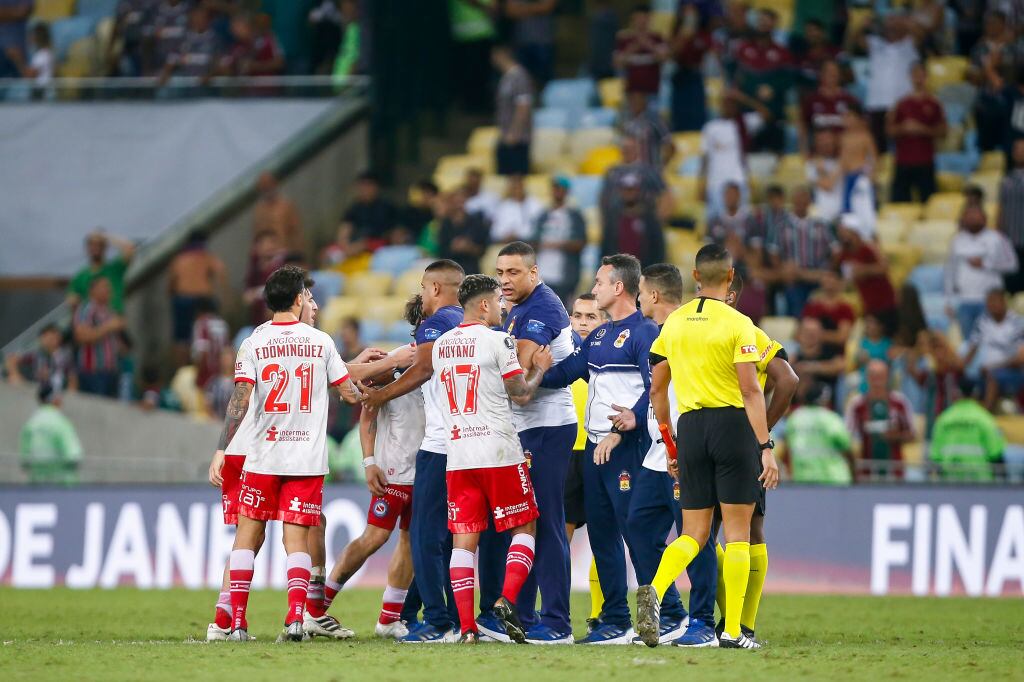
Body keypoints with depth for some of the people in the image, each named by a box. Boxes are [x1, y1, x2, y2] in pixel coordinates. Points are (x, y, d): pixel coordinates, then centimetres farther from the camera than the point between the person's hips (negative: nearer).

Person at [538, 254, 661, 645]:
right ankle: (616, 622, 15)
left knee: (635, 532, -10)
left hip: (625, 447, -9)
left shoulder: (643, 333, -9)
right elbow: (562, 373, 20)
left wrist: (633, 419, -27)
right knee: (601, 535, 10)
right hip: (595, 446, 9)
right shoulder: (599, 337, 19)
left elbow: (657, 387, -18)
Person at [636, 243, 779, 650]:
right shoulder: (737, 324, -6)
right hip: (732, 423, -4)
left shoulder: (673, 323, 9)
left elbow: (656, 389, 13)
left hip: (690, 426, 4)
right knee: (737, 531, 2)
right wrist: (766, 447, -11)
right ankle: (732, 630, 0)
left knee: (693, 533, 9)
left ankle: (654, 590, -20)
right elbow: (751, 391, -12)